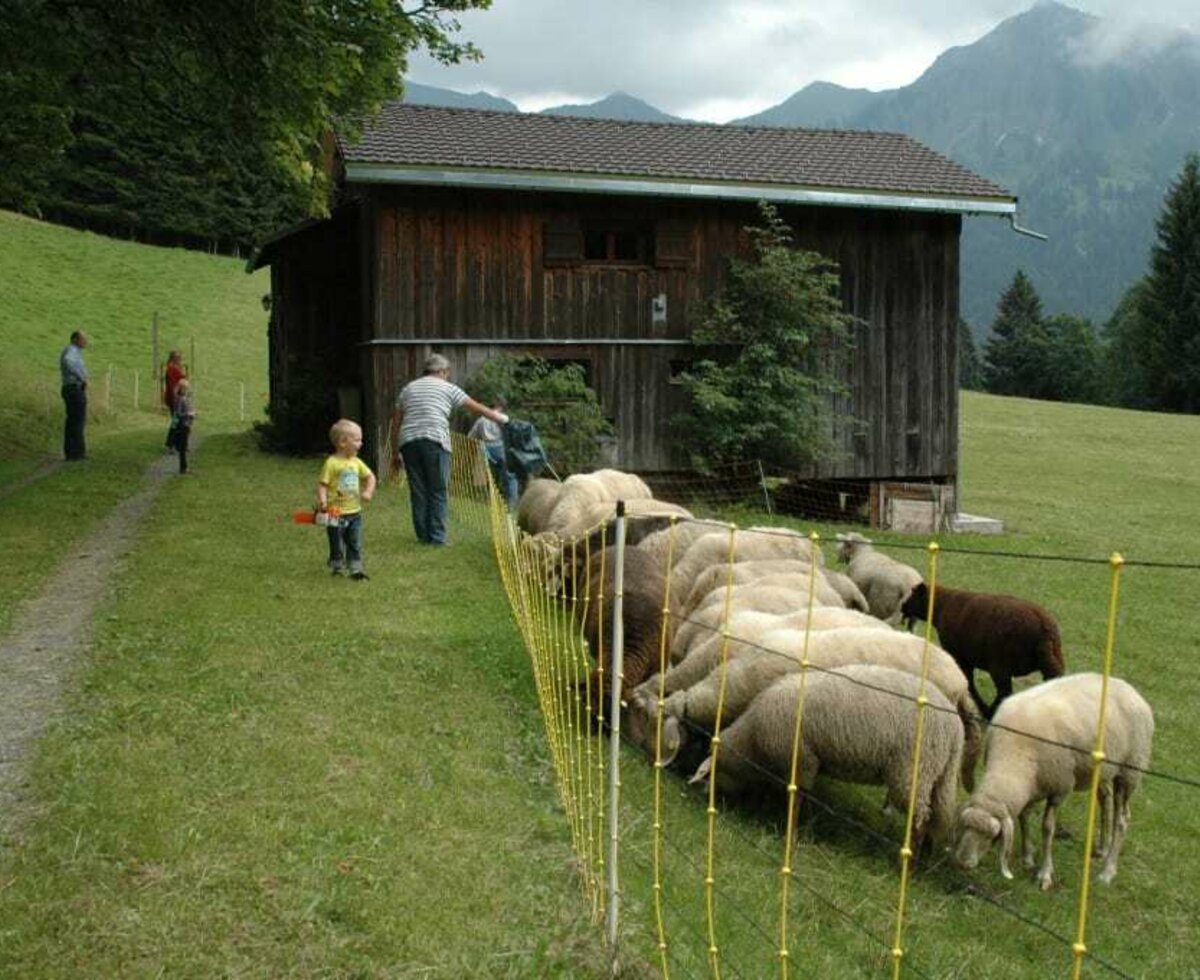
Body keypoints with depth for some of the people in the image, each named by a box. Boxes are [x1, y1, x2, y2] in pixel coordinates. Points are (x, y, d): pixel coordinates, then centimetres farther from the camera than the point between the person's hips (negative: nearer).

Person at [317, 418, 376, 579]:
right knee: (337, 544, 7)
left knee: (355, 543, 5)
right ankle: (337, 568, 22)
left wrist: (368, 491, -2)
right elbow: (322, 484, -14)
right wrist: (322, 500, -28)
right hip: (336, 513, -5)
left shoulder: (356, 462, 5)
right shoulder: (331, 463, -13)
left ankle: (355, 568, 10)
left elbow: (370, 477, 14)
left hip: (354, 512, 5)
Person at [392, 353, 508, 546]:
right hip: (434, 441, -4)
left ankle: (423, 535, 11)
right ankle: (437, 537, -2)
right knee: (438, 491, 1)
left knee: (418, 491, 8)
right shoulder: (447, 388, 10)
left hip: (409, 441, 4)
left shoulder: (407, 389, 21)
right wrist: (497, 417, 26)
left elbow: (395, 422, 18)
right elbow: (476, 408, 13)